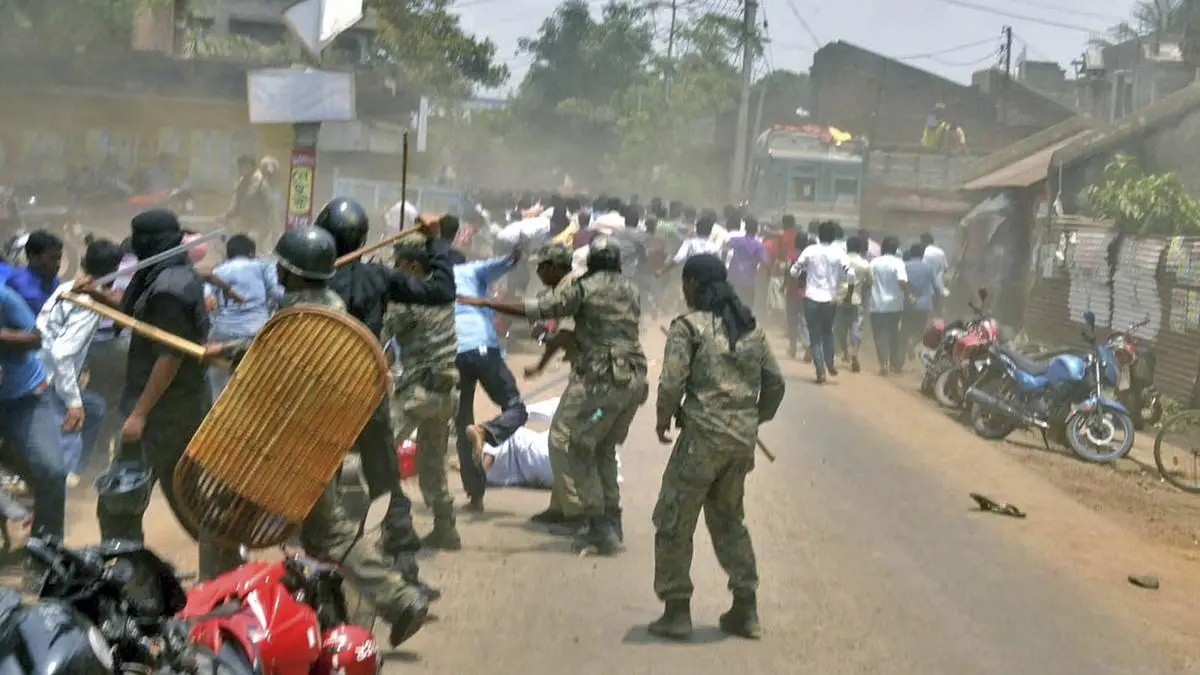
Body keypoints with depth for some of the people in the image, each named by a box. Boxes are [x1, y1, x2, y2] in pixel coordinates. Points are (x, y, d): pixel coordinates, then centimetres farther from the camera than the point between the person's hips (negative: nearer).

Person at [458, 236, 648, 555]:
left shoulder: (585, 289, -4)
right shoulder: (630, 290, 15)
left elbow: (535, 309, -8)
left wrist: (483, 302, -3)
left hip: (602, 379, -7)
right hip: (635, 379, 7)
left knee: (579, 447, 4)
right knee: (604, 449, 21)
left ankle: (600, 527, -1)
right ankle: (612, 522, 19)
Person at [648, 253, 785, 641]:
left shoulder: (688, 327, -7)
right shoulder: (750, 328, 12)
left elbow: (671, 383, -14)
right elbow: (774, 383, 13)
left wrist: (663, 419, 4)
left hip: (703, 435, -6)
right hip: (744, 437, 6)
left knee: (674, 520, 6)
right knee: (729, 518, 20)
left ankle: (677, 610, 8)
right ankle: (745, 610, 18)